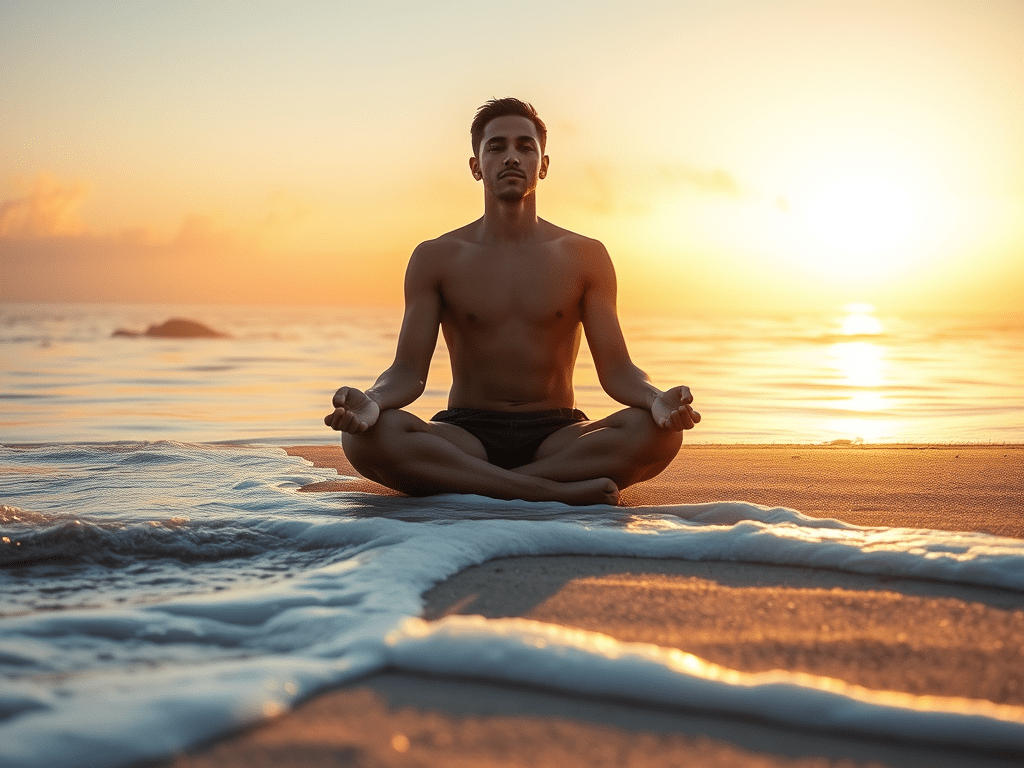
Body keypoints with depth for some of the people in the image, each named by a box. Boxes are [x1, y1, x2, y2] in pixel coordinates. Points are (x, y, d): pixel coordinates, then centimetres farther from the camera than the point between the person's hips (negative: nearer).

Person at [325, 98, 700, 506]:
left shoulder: (585, 257, 7)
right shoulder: (435, 258, 6)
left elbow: (616, 369, 1)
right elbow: (408, 370, -1)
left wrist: (657, 399, -23)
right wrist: (369, 402, -26)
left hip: (557, 437, 1)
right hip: (465, 436, 0)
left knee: (658, 433, -30)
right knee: (367, 435, -32)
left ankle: (464, 482, -27)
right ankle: (558, 490, -32)